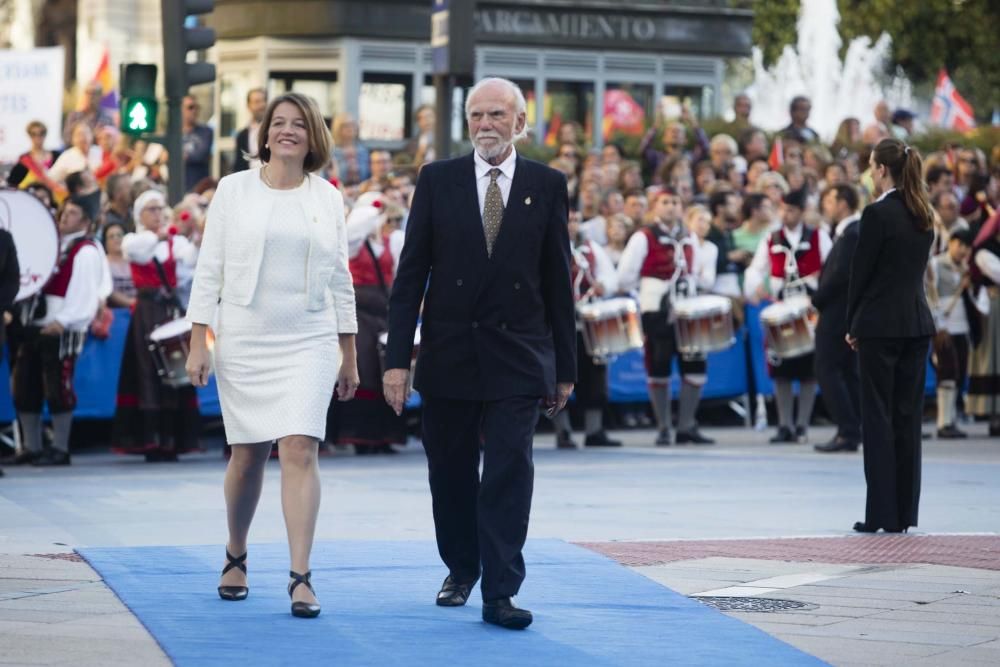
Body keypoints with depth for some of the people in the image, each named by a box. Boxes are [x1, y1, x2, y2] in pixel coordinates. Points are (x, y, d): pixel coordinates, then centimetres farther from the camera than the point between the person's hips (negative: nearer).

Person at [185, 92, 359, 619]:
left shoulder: (327, 198, 7)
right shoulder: (234, 190, 3)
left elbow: (340, 279, 11)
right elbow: (210, 269, 2)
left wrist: (349, 355, 11)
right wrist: (197, 342, -4)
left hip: (309, 343, 0)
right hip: (243, 341, 0)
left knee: (300, 450, -12)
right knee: (247, 456, 7)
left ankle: (300, 578, -14)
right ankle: (236, 556, 30)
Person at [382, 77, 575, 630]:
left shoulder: (546, 186, 3)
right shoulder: (437, 180, 2)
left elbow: (557, 279, 5)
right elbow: (410, 274, 1)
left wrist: (565, 366, 5)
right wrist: (397, 357, -5)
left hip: (517, 356, -1)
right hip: (449, 353, 1)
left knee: (509, 473, -9)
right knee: (451, 474, 11)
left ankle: (500, 594, -7)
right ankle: (461, 568, 32)